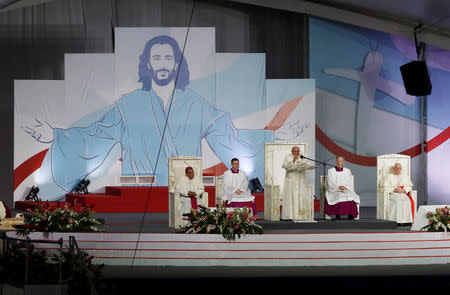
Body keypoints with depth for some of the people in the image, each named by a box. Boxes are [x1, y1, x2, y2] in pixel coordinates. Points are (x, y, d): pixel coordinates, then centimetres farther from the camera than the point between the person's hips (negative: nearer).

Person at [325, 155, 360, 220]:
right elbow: (331, 184, -3)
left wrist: (346, 188, -16)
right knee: (338, 197, -36)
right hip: (333, 191, -1)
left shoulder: (347, 171, 12)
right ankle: (337, 215, -34)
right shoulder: (331, 171, 6)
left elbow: (350, 183, 6)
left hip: (346, 191, 2)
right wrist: (339, 187, -21)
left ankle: (351, 215, -33)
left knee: (350, 196, -31)